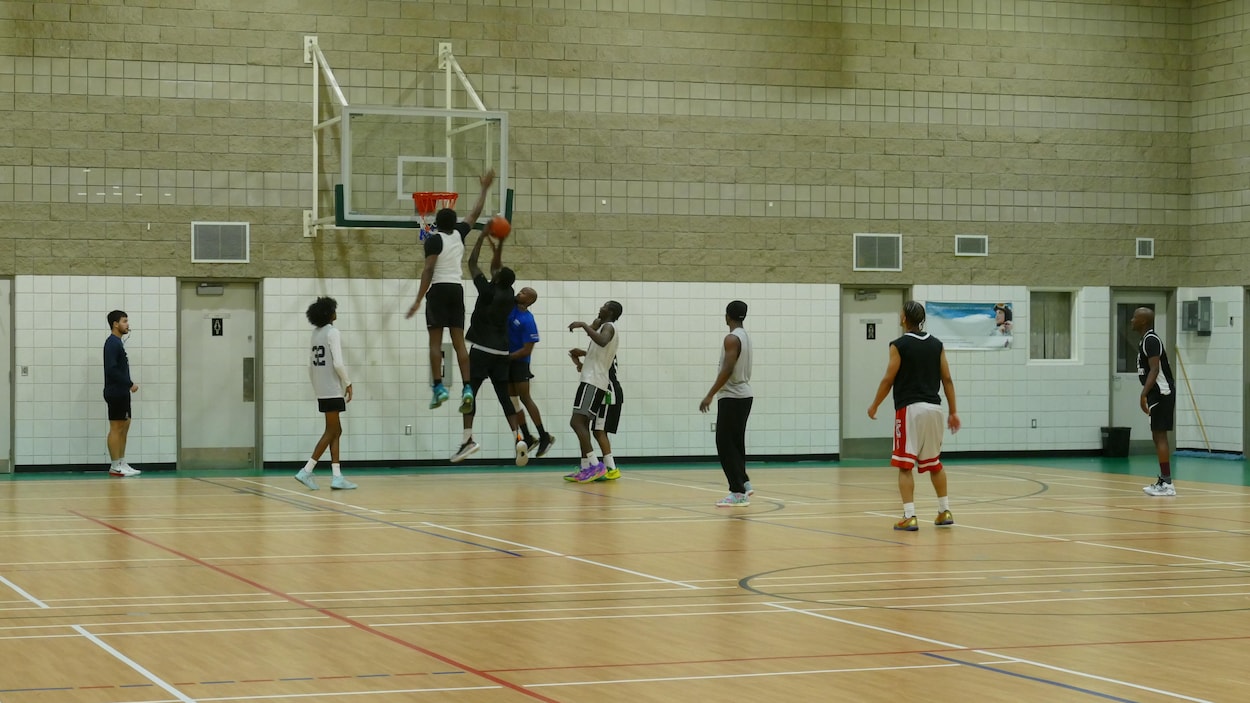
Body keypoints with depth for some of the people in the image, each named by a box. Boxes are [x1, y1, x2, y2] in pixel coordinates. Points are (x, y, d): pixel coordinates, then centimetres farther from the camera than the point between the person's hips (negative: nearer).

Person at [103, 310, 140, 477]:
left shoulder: (118, 342, 16)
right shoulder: (112, 343, -14)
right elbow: (111, 369, -22)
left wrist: (128, 384, 10)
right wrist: (130, 384, -19)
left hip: (122, 392, 10)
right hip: (115, 392, -10)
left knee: (124, 426, 12)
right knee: (116, 427, -6)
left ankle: (121, 463, 16)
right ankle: (115, 467, -3)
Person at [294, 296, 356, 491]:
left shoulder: (316, 333, 12)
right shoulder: (332, 332, -12)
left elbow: (310, 366, 15)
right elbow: (338, 363, -19)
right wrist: (348, 383, -8)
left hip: (322, 391, 8)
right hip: (333, 390, -8)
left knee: (335, 431, 10)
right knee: (331, 432, -3)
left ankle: (337, 476, 7)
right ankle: (306, 471, -7)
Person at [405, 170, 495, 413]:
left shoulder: (434, 239, -7)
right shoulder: (459, 234, 9)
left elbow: (428, 270, -15)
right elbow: (475, 213, 25)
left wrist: (419, 300, -16)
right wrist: (484, 188, 35)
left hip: (439, 290, -5)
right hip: (457, 290, 5)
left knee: (435, 341, -4)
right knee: (459, 341, 2)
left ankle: (438, 387, -14)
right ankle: (467, 388, -8)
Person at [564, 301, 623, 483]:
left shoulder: (608, 326, -8)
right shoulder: (608, 328, 23)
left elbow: (602, 341, -32)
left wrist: (584, 325, -26)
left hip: (593, 382, -10)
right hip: (596, 381, 10)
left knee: (576, 422, -17)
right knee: (582, 423, 12)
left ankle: (595, 465, -24)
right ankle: (585, 468, 10)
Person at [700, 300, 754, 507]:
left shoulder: (732, 339, -16)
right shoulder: (745, 337, 13)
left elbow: (727, 370, -23)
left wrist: (710, 395, -21)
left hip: (732, 397, -10)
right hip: (743, 395, 10)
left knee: (726, 445, -6)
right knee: (735, 444, 16)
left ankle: (738, 492, -8)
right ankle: (743, 484, 17)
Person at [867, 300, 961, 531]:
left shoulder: (899, 345, -6)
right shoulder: (936, 345, 8)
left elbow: (888, 380, -6)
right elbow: (947, 379, 7)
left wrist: (874, 406, 7)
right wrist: (953, 411, 11)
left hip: (909, 408, -5)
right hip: (933, 408, 5)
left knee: (905, 465, -3)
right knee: (934, 463, 19)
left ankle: (909, 516, -10)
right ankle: (945, 511, 22)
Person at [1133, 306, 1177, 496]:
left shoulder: (1151, 340, -15)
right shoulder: (1147, 340, 16)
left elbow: (1155, 370, -23)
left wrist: (1144, 394, -29)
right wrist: (1147, 394, 24)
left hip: (1161, 393, -10)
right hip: (1158, 393, 10)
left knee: (1160, 436, -10)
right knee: (1157, 436, 12)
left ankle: (1167, 483, -10)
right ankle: (1163, 480, 16)